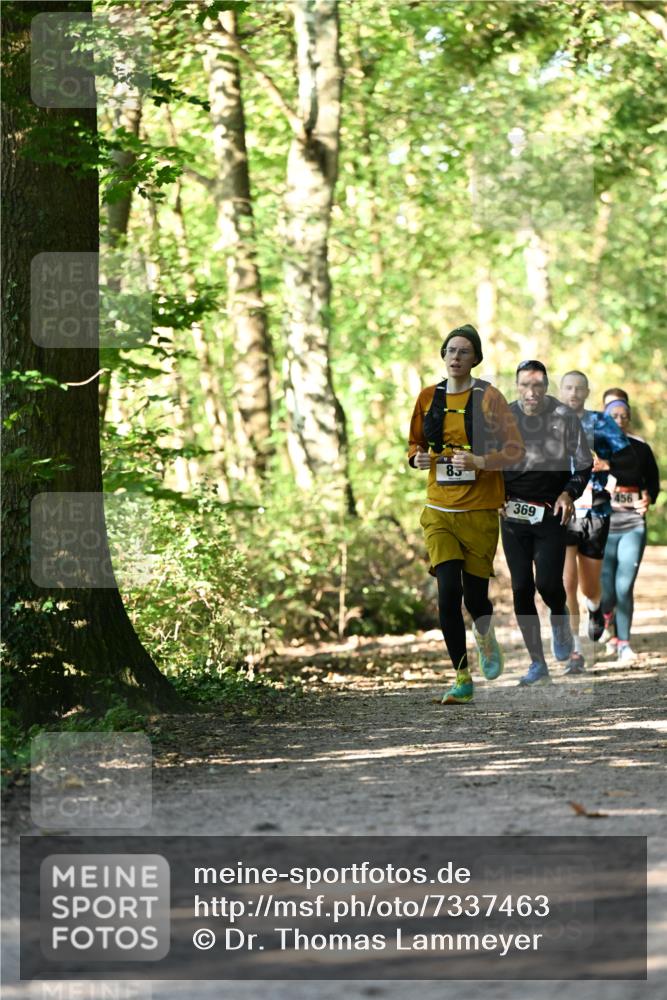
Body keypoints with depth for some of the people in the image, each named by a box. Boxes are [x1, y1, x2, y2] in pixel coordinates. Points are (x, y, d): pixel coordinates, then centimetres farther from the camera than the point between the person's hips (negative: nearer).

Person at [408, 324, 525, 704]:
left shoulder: (488, 397, -3)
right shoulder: (429, 397, 8)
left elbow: (516, 448, -5)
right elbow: (416, 442, 21)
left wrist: (480, 461, -21)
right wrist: (417, 458, -2)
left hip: (479, 511, -2)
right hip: (439, 511, 2)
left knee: (475, 594, 0)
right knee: (448, 590, -12)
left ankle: (486, 638, 37)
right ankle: (462, 678, -5)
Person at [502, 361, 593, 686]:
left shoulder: (564, 417, -8)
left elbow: (584, 464, 3)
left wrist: (569, 492, -12)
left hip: (551, 513, -2)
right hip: (512, 513, 2)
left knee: (548, 583, -13)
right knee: (521, 589, 2)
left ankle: (560, 619, 24)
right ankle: (537, 664, 12)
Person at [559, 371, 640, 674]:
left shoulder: (602, 423, 1)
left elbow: (631, 465, -2)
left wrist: (605, 464, -19)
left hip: (594, 512, 0)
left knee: (590, 589, 10)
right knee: (566, 582, -16)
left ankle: (595, 608, 48)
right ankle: (575, 652, -12)